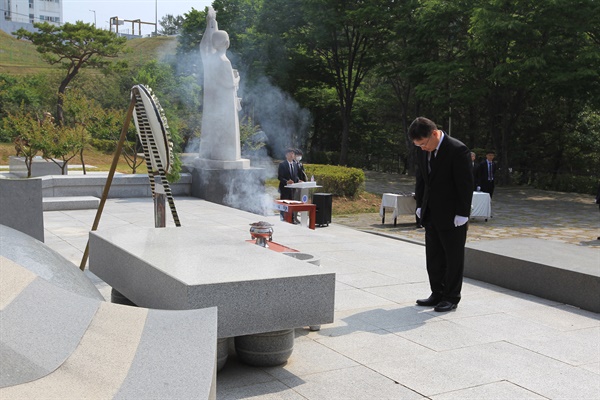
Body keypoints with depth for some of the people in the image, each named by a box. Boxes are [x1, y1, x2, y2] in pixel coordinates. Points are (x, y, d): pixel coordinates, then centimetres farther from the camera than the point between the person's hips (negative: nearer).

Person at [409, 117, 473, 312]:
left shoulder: (457, 150, -17)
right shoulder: (423, 152, 4)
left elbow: (466, 184, -16)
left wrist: (461, 214, -16)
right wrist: (420, 206, 10)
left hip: (452, 217, -7)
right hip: (431, 215, 7)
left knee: (453, 258, 4)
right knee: (433, 257, 13)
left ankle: (452, 298, 14)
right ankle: (438, 294, 24)